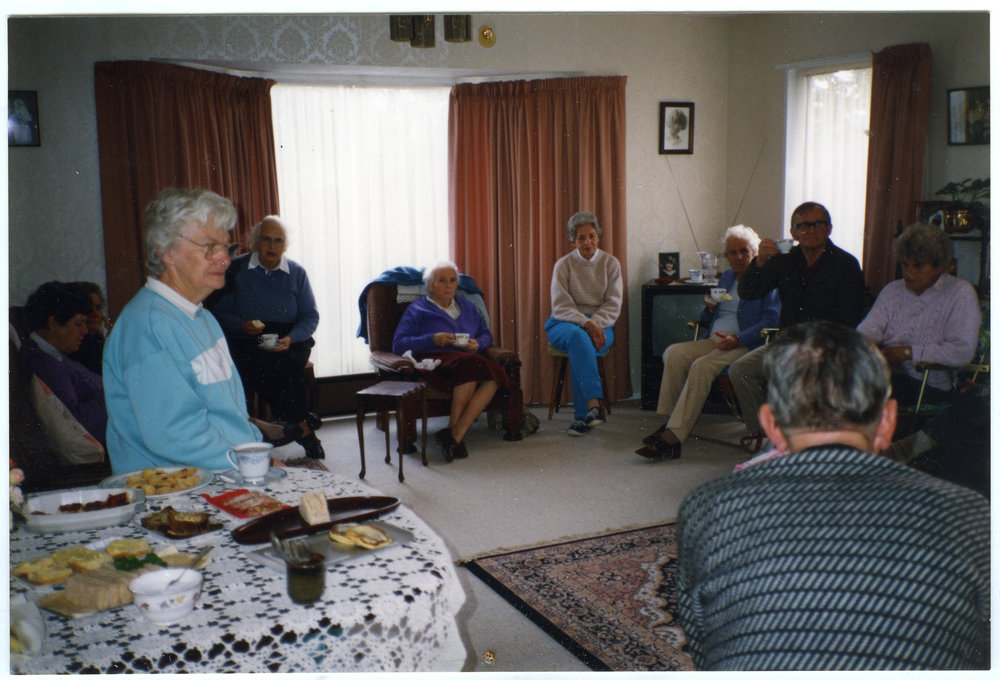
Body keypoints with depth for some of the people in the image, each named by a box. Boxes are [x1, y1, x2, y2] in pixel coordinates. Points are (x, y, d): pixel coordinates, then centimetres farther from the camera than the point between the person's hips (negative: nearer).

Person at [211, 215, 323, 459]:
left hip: (290, 340, 0)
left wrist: (290, 338, -14)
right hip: (245, 340, 0)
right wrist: (242, 326, -18)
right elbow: (220, 311, 3)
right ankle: (302, 428, -23)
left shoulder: (296, 273, 11)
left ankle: (298, 430, -19)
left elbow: (311, 316, 6)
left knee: (284, 363, -34)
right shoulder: (237, 270, 6)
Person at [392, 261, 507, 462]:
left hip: (468, 358, 5)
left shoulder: (467, 307, 31)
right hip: (435, 361, -4)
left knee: (492, 378, -32)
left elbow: (486, 334, 27)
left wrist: (477, 344, 2)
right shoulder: (417, 309, 15)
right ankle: (455, 432, -30)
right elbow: (398, 344, 3)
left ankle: (455, 434, -33)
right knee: (471, 365, -38)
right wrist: (433, 340, -11)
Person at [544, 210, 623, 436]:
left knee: (579, 347, -35)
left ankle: (582, 417, -36)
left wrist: (595, 324, -18)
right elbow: (560, 307, -5)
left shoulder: (611, 263, 8)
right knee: (578, 336, -38)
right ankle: (594, 404, -49)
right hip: (565, 323, -1)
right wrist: (586, 324, -21)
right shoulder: (563, 265, 3)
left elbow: (613, 305, 1)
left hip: (601, 324, 1)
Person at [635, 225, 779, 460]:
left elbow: (770, 320, -9)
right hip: (712, 341, 7)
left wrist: (738, 339, -21)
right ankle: (668, 422, -23)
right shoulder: (726, 278, 25)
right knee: (673, 353, -21)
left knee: (702, 366, -32)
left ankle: (673, 437, -37)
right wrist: (710, 308, 3)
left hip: (745, 345, -7)